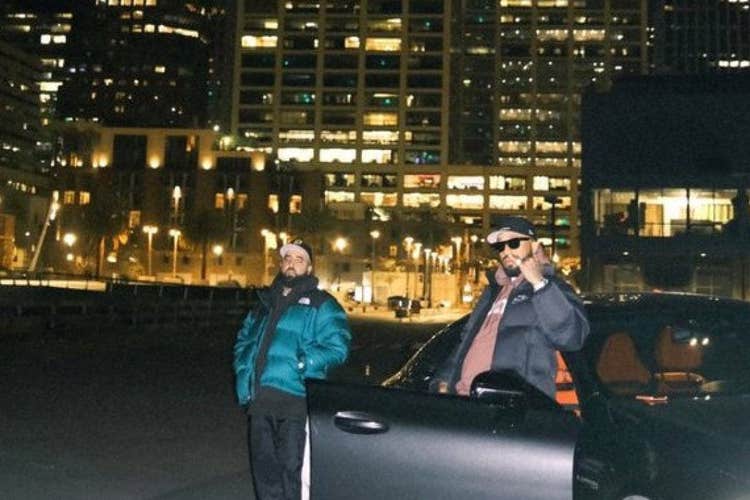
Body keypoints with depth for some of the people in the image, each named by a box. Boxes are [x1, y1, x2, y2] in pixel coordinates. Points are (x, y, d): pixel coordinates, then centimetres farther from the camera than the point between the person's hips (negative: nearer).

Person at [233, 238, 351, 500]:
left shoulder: (321, 304, 2)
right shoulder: (265, 302, 20)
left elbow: (336, 346, -9)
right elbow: (244, 340, 25)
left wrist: (301, 365, -19)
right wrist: (243, 372, 8)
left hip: (293, 399, -6)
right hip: (258, 398, 6)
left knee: (290, 466, -1)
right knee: (263, 464, 14)